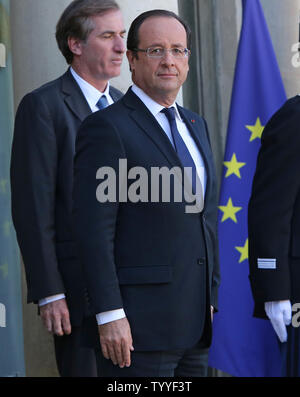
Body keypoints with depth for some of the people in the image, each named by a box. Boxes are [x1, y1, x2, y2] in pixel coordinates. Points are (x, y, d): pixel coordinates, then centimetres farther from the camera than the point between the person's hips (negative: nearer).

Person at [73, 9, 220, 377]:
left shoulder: (195, 125, 17)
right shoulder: (107, 127, -8)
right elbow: (93, 230, -14)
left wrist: (212, 298, 17)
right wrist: (109, 316, -19)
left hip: (193, 321, 7)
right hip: (137, 324, -7)